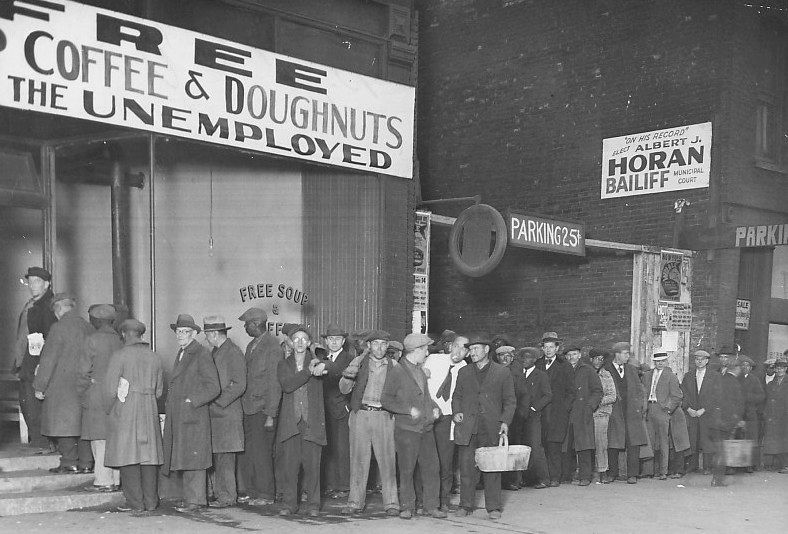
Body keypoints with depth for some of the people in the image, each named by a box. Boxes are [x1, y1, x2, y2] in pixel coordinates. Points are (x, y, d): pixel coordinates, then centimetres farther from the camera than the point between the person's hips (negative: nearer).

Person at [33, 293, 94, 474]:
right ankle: (85, 463, 10)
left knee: (63, 424, 0)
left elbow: (49, 359, -11)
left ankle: (69, 463, 0)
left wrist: (39, 386, -5)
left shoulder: (59, 327, -10)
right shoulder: (88, 328, 8)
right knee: (84, 423, 9)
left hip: (63, 385, -6)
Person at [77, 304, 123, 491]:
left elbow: (83, 370, -8)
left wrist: (82, 391, 5)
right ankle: (115, 479, 14)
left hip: (97, 393, -6)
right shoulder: (119, 340, 6)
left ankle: (103, 481, 0)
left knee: (100, 439, -2)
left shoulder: (93, 340, -9)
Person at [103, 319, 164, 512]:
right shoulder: (155, 357, 8)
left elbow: (110, 389, -9)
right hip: (149, 412, 5)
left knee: (128, 455, 0)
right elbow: (159, 390, 11)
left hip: (124, 411, -5)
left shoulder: (119, 355, -7)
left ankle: (135, 501, -1)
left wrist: (110, 410, 5)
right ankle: (151, 501, 9)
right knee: (149, 455, 7)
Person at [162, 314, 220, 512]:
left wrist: (192, 401, -16)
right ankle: (190, 497, 13)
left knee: (192, 457, -7)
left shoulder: (202, 354, -8)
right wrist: (169, 404, 15)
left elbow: (213, 387, -11)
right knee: (183, 457, 8)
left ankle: (196, 500, -3)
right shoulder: (181, 353, 18)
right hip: (176, 417, 8)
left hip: (193, 414, -8)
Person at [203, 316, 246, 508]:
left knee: (225, 457, -6)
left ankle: (228, 497, -1)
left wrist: (218, 402, -15)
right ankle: (221, 494, 15)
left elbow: (239, 386, -15)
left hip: (227, 413, -9)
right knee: (218, 456, 10)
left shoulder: (233, 353, -11)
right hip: (214, 413, 9)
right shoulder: (215, 352, 17)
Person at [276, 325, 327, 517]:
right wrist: (308, 371, -17)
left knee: (312, 464, -1)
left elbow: (326, 366, -12)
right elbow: (286, 385, -8)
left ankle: (313, 505, 9)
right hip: (290, 423, 1)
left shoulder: (315, 362, 10)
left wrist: (320, 366, -34)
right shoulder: (284, 365, 10)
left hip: (312, 422, -1)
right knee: (289, 464, 0)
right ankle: (290, 504, 10)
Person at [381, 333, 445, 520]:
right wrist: (409, 410, -16)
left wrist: (435, 407, 9)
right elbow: (386, 400, -8)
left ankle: (431, 506, 13)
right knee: (406, 470, -1)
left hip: (426, 427, 6)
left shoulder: (421, 371, 16)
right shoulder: (396, 371, -7)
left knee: (432, 467, 4)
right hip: (406, 429, -6)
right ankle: (407, 507, 11)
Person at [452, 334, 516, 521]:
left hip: (491, 428, -2)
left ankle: (494, 507, 10)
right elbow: (457, 396, 20)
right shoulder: (463, 372, 14)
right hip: (467, 427, 2)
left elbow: (510, 401, 5)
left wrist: (505, 421, -7)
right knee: (467, 467, 2)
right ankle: (466, 505, 12)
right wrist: (456, 412, 1)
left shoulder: (502, 372, 4)